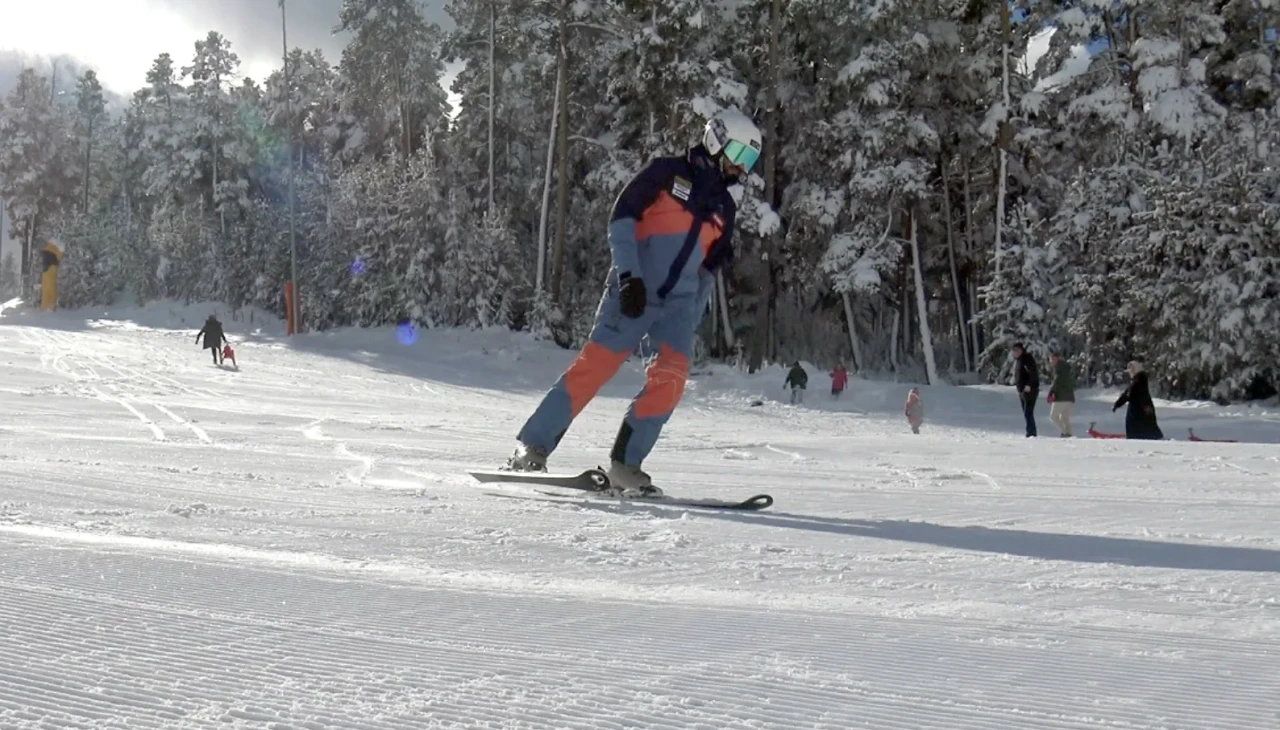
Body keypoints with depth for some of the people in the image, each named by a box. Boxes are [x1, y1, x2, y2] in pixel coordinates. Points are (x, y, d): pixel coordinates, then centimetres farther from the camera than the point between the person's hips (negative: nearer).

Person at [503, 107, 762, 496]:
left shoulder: (724, 208, 18)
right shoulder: (667, 172, 1)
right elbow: (622, 216, -5)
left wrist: (692, 319, 14)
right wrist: (628, 274, -15)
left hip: (679, 304, 5)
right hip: (633, 294, -5)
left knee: (671, 378, -15)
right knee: (594, 367, -10)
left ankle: (625, 464, -10)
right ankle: (533, 446, -4)